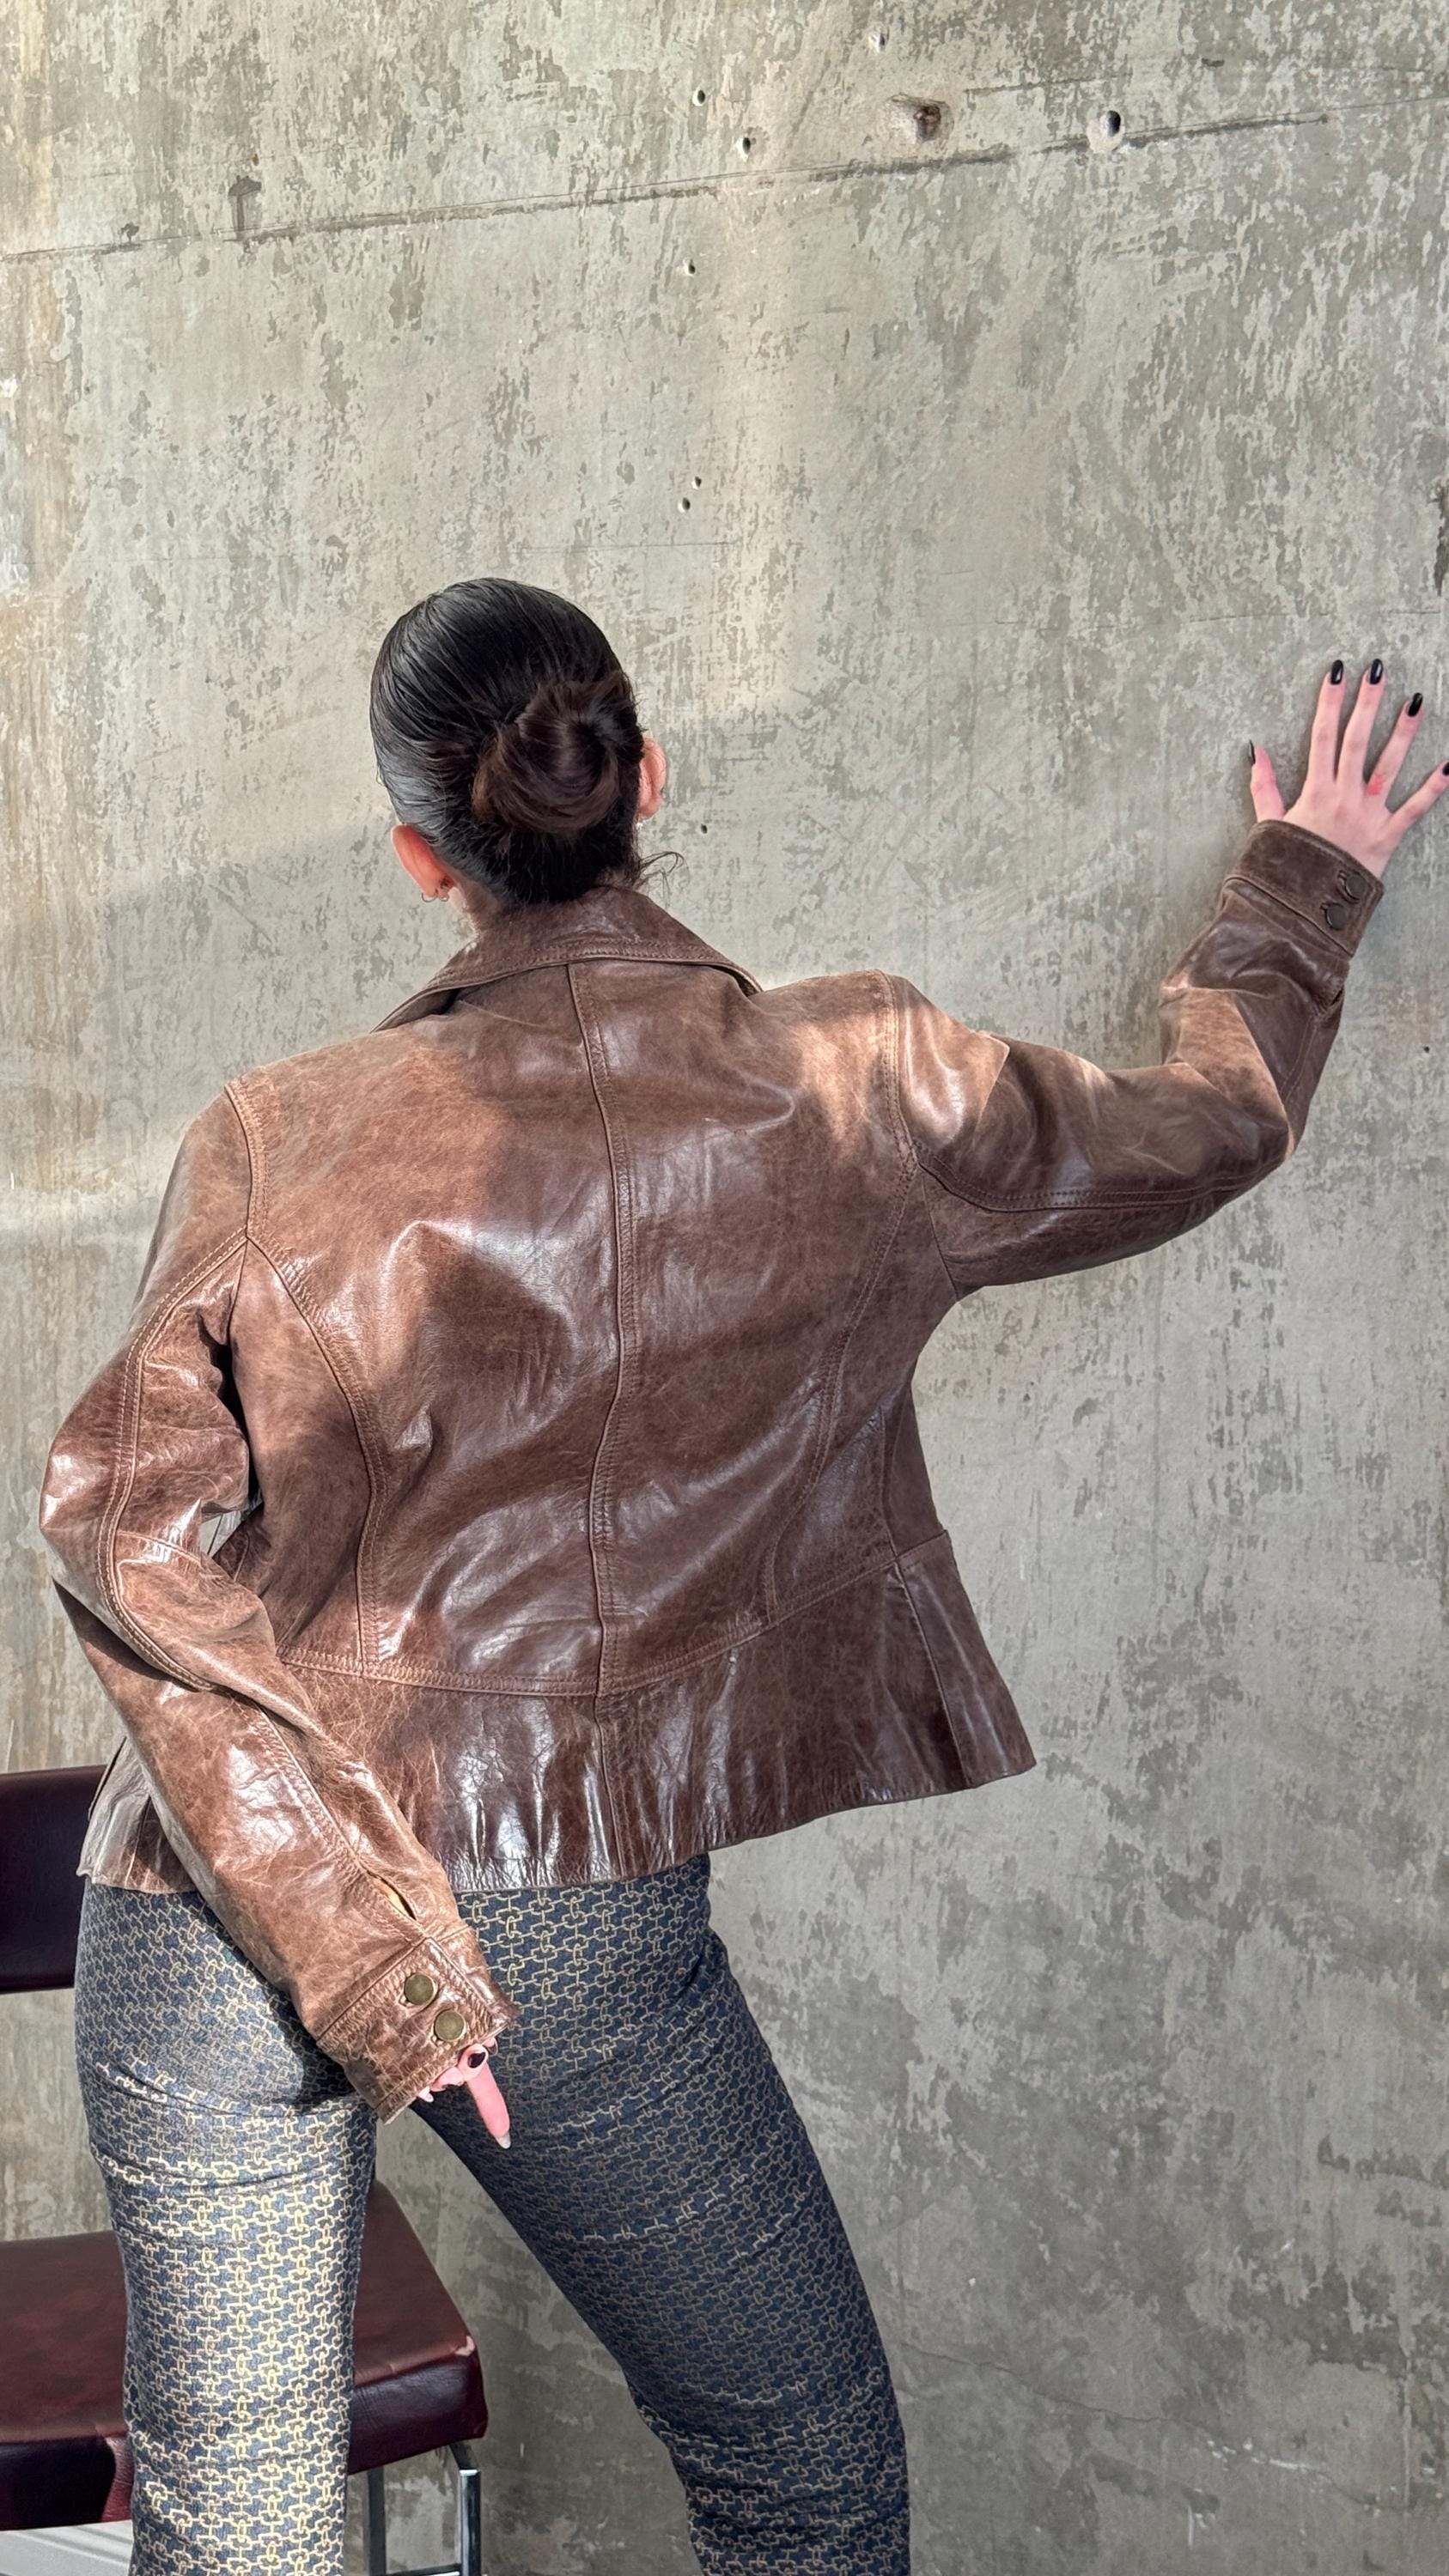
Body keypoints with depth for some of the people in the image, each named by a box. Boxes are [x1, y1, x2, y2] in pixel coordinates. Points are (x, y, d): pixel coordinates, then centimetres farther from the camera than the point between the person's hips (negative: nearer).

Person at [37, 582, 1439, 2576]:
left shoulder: (279, 1137, -2)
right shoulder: (854, 1097, -3)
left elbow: (137, 1536, -12)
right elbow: (1206, 1125, 13)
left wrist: (345, 1932, -11)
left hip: (197, 1915, 2)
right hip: (565, 1916, -2)